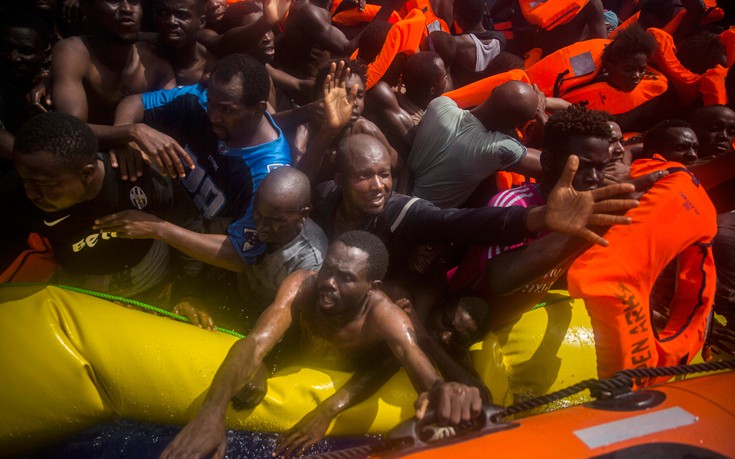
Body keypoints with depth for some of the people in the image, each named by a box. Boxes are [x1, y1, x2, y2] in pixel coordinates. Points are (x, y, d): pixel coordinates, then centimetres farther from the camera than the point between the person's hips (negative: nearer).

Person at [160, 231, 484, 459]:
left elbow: (418, 363, -48)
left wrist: (440, 391, -73)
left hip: (354, 393, 0)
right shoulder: (301, 286, -30)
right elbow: (256, 343, -41)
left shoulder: (385, 317, -33)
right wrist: (211, 411, -57)